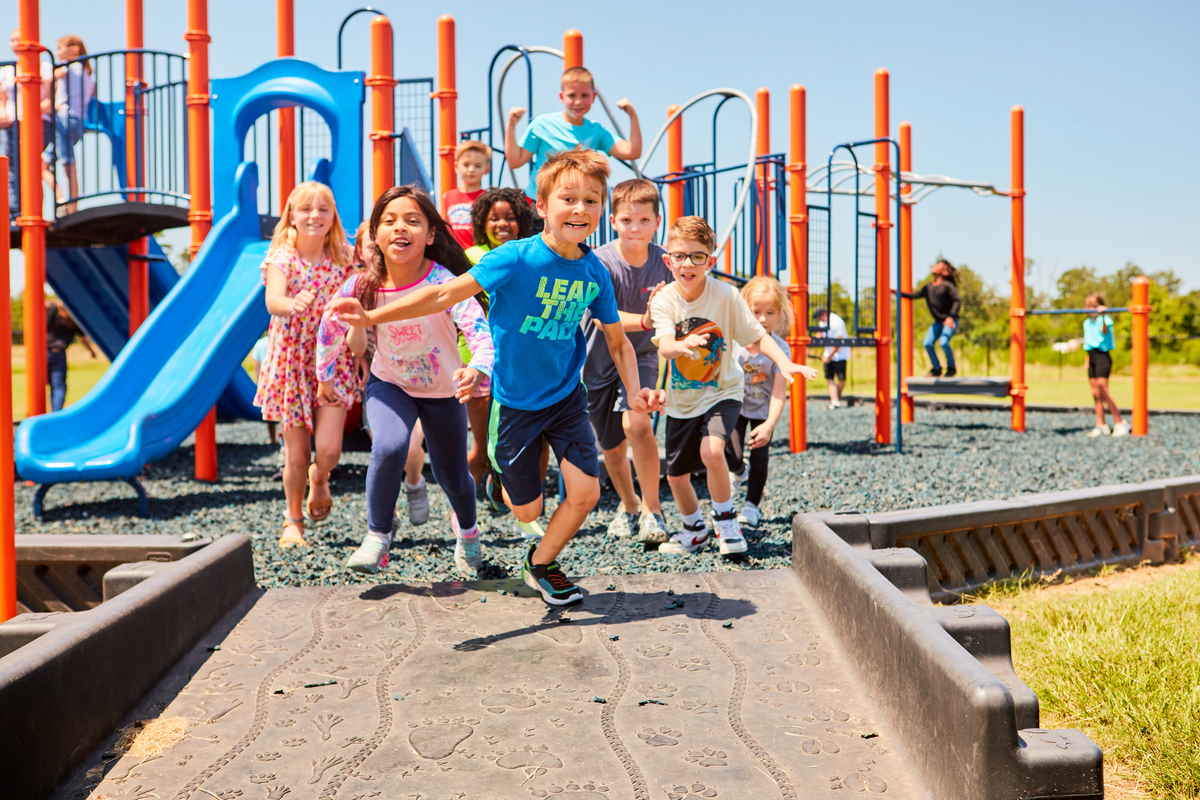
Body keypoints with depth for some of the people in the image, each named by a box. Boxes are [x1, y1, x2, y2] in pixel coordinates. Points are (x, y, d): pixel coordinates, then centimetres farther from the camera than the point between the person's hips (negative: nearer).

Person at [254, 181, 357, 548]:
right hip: (292, 362, -1)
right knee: (296, 456, 4)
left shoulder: (342, 259, -1)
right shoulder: (282, 258, -9)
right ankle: (294, 520, 27)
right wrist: (292, 305, -50)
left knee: (329, 450, -11)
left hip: (333, 362, 1)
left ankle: (319, 478, 26)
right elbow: (272, 301, -28)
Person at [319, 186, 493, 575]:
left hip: (443, 390, -1)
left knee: (452, 477, 13)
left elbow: (481, 331, -43)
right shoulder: (361, 287, -20)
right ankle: (377, 536, -7)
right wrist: (324, 377, 10)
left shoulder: (443, 283, -30)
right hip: (389, 384, 1)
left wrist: (476, 370, -63)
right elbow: (330, 327, -1)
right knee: (388, 447, -30)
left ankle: (466, 528, 49)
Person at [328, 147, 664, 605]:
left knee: (585, 493, -4)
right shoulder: (516, 259, -21)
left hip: (566, 397, 3)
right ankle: (500, 474, 47)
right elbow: (447, 294, -23)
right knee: (527, 511, 8)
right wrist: (371, 317, -31)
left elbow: (617, 341, 6)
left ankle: (541, 564, 26)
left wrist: (635, 392, -10)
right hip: (515, 401, -3)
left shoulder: (594, 274, -6)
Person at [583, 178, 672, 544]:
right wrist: (643, 320, -49)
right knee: (611, 447, 12)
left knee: (636, 423, -27)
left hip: (640, 356, 0)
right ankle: (628, 505, 42)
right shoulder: (599, 262, -20)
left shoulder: (664, 263, -12)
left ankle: (652, 508, -9)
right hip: (600, 362, 0)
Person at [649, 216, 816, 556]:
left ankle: (726, 521, -2)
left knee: (711, 451, -29)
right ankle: (694, 530, 39)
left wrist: (784, 363, -28)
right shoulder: (663, 301, -14)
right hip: (681, 401, 3)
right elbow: (664, 345, -29)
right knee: (676, 476, 10)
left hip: (721, 392, -3)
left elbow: (757, 336, -11)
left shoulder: (726, 295, -16)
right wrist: (681, 345, -53)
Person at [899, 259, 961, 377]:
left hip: (950, 321, -6)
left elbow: (956, 302, -18)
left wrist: (951, 317, -29)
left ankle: (951, 368, -3)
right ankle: (936, 369, 12)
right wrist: (899, 292, 8)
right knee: (927, 343, -7)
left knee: (943, 342, -25)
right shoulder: (928, 287, 7)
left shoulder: (947, 286, -13)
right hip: (938, 322, 6)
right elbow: (914, 295, 17)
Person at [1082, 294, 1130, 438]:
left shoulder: (1104, 319, -6)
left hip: (1102, 357, -7)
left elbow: (1105, 330, -28)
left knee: (1103, 391, -14)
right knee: (1095, 393, 5)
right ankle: (1101, 425, 8)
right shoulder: (1087, 323, 16)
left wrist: (1102, 316, -44)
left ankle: (1120, 423, -7)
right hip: (1092, 357, 7)